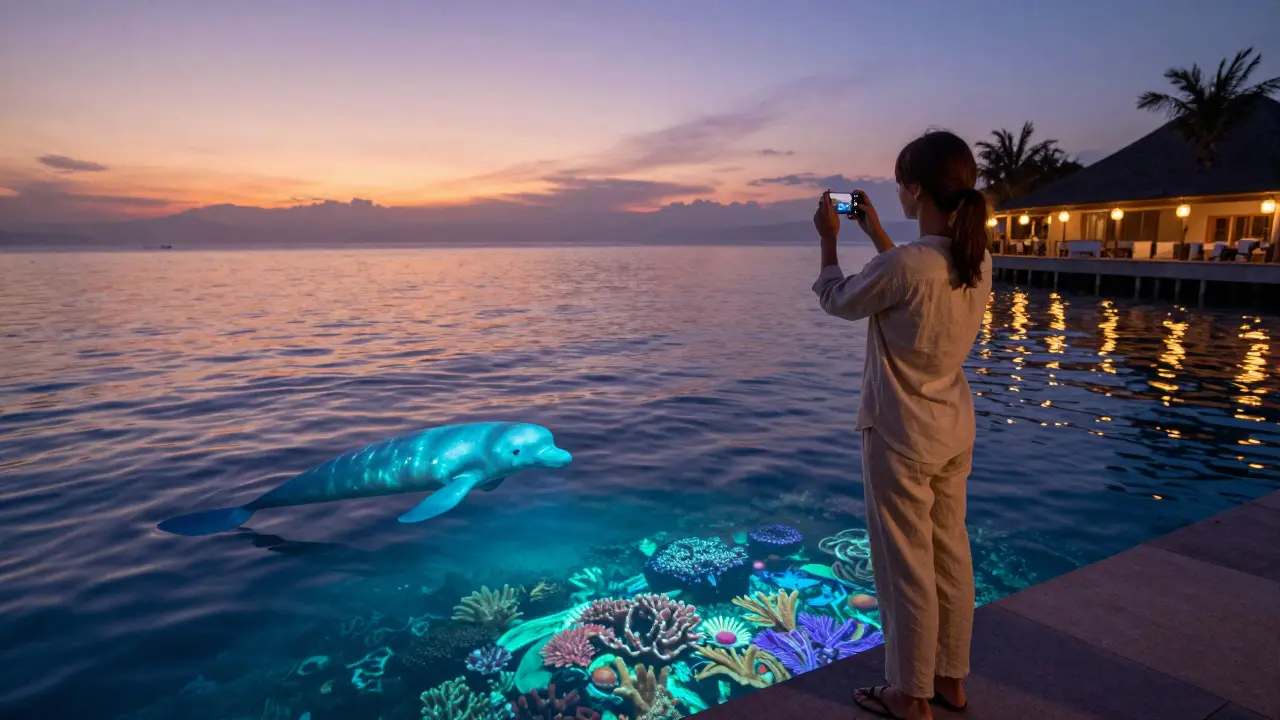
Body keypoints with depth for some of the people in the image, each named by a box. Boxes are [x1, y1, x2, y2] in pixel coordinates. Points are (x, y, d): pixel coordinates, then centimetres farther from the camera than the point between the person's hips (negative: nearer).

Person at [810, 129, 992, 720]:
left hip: (901, 435, -8)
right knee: (950, 556, 19)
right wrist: (875, 232, 21)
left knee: (905, 567, 7)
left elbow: (838, 301, -6)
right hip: (955, 430, 8)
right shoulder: (977, 259, -1)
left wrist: (828, 238, 7)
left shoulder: (902, 264, -25)